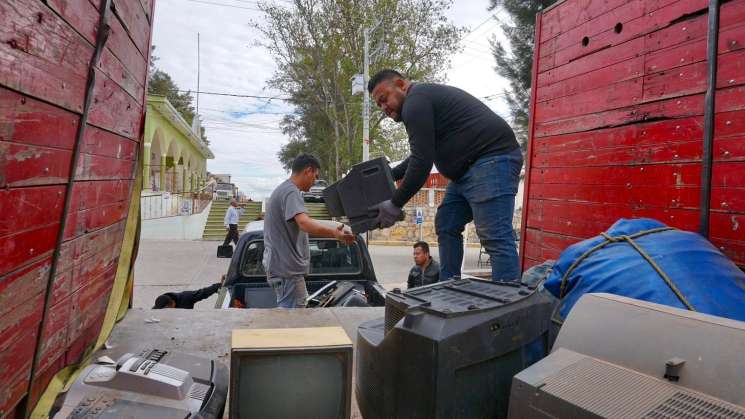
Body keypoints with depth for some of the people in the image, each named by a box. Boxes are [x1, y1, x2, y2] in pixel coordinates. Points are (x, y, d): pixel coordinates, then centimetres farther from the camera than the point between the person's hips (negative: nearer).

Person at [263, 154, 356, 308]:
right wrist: (334, 233, -43)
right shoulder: (291, 192, -17)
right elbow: (304, 223, -35)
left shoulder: (282, 189, 17)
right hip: (287, 268, -11)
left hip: (283, 266, 11)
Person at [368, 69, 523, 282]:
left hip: (492, 161, -11)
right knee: (446, 226, 12)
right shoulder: (426, 96, 24)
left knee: (495, 238, -15)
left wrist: (395, 205, -9)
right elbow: (422, 155, 32)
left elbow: (422, 162, -16)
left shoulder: (415, 102, -9)